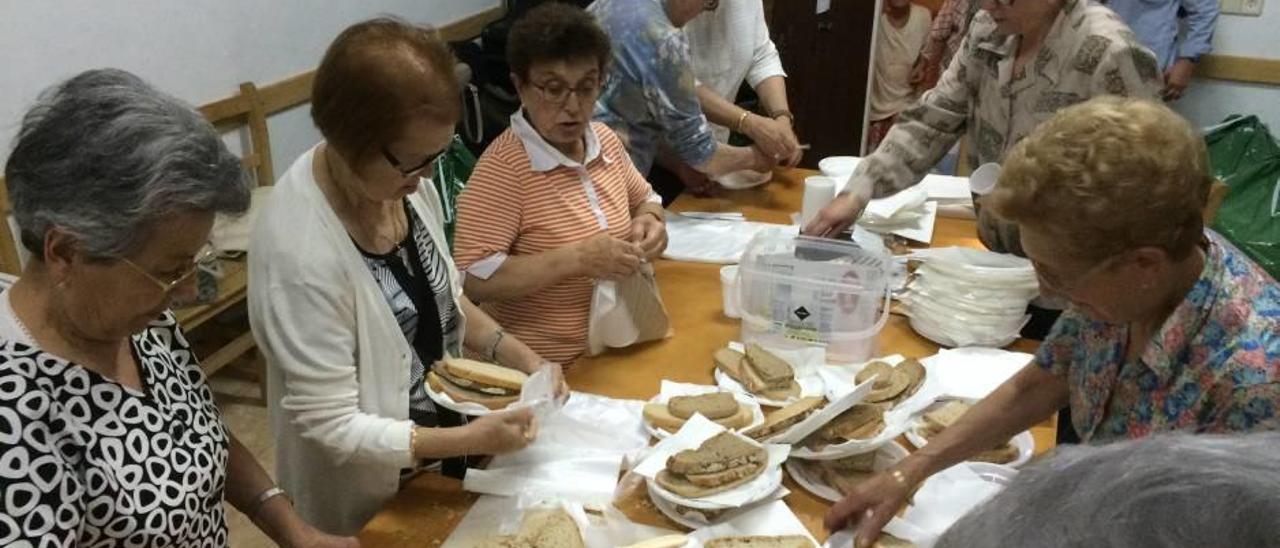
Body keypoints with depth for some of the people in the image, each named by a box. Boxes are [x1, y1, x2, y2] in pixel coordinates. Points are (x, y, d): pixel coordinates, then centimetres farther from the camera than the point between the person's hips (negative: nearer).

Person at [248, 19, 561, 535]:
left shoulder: (403, 180, -12)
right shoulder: (301, 253, -33)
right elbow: (331, 426, -26)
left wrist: (514, 353, -8)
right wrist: (472, 442, -27)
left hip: (442, 436, 6)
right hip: (371, 499, -6)